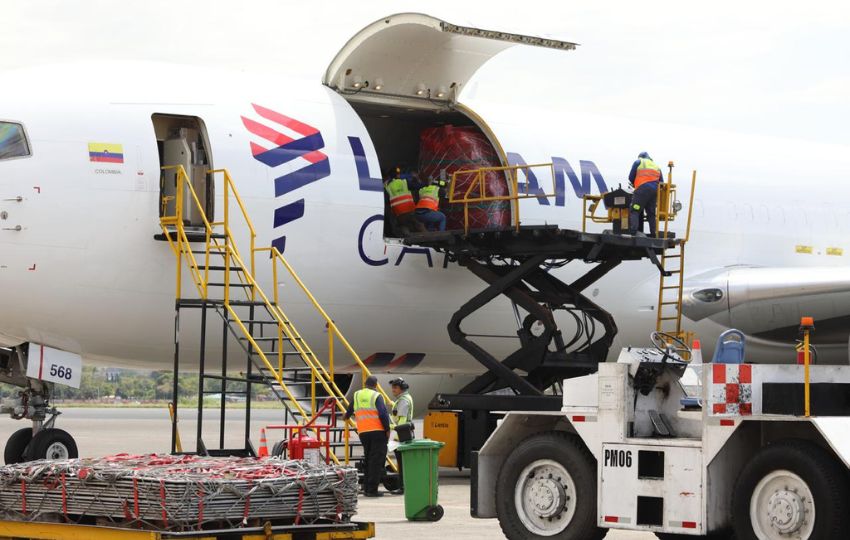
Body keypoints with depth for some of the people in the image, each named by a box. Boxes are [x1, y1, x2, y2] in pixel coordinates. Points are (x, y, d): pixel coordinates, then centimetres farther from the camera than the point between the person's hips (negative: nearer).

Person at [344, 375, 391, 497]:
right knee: (377, 461, -4)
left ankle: (366, 487, 17)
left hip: (363, 432, 5)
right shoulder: (376, 396, -5)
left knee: (368, 460, 17)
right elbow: (383, 414, -15)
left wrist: (346, 416, 48)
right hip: (378, 432, -5)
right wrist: (387, 430, -6)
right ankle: (372, 489, -8)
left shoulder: (356, 395, 12)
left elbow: (349, 410, 26)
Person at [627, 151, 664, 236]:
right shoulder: (657, 166, 29)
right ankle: (654, 234, 4)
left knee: (634, 211, -8)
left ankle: (633, 232, -24)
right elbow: (661, 182, 24)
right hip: (654, 190, 5)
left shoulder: (638, 162, 14)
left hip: (643, 189, -5)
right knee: (651, 214, 11)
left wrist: (635, 184, 30)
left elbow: (631, 178, 12)